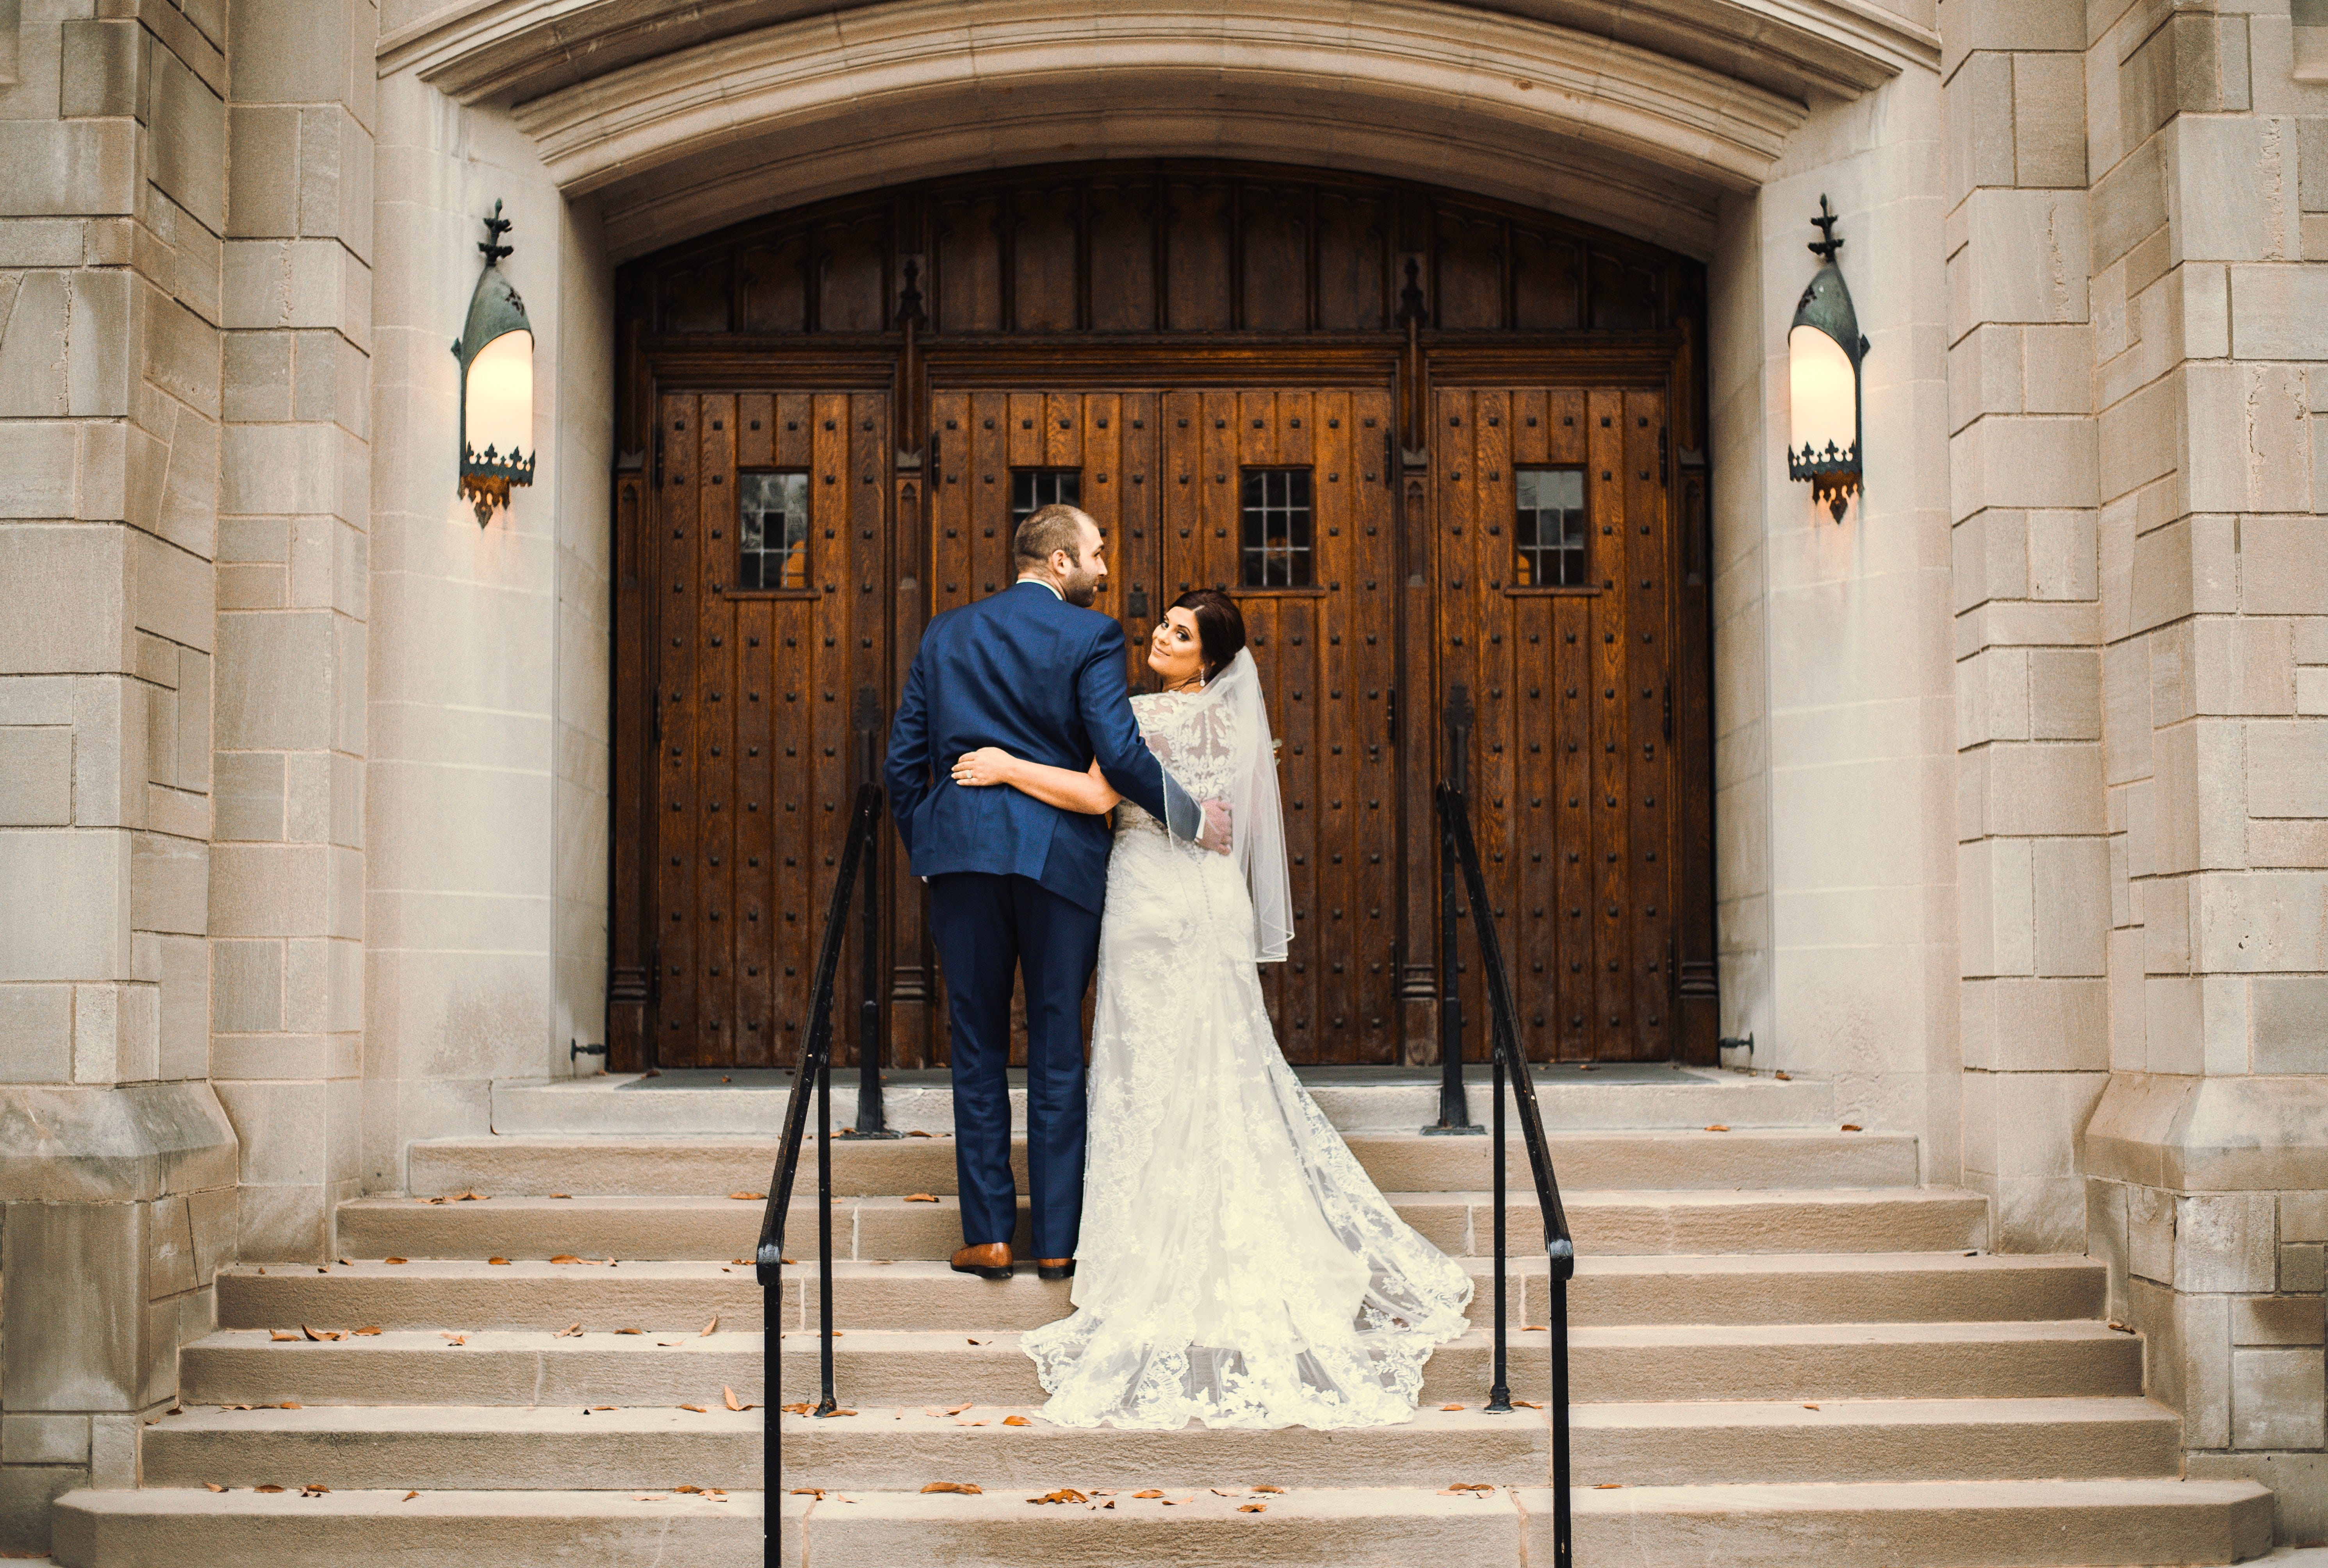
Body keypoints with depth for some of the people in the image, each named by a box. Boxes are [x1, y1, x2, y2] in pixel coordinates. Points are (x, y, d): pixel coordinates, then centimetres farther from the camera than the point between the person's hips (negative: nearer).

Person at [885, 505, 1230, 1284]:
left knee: (977, 1050, 10)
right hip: (1058, 857, -3)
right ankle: (1057, 1240, 11)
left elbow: (903, 761, 10)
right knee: (1056, 1053, 7)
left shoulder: (945, 633, 10)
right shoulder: (1090, 636, -4)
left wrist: (925, 853, 21)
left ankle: (989, 1235, 10)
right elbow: (1119, 752, -15)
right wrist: (1194, 820, -4)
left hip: (961, 852, 3)